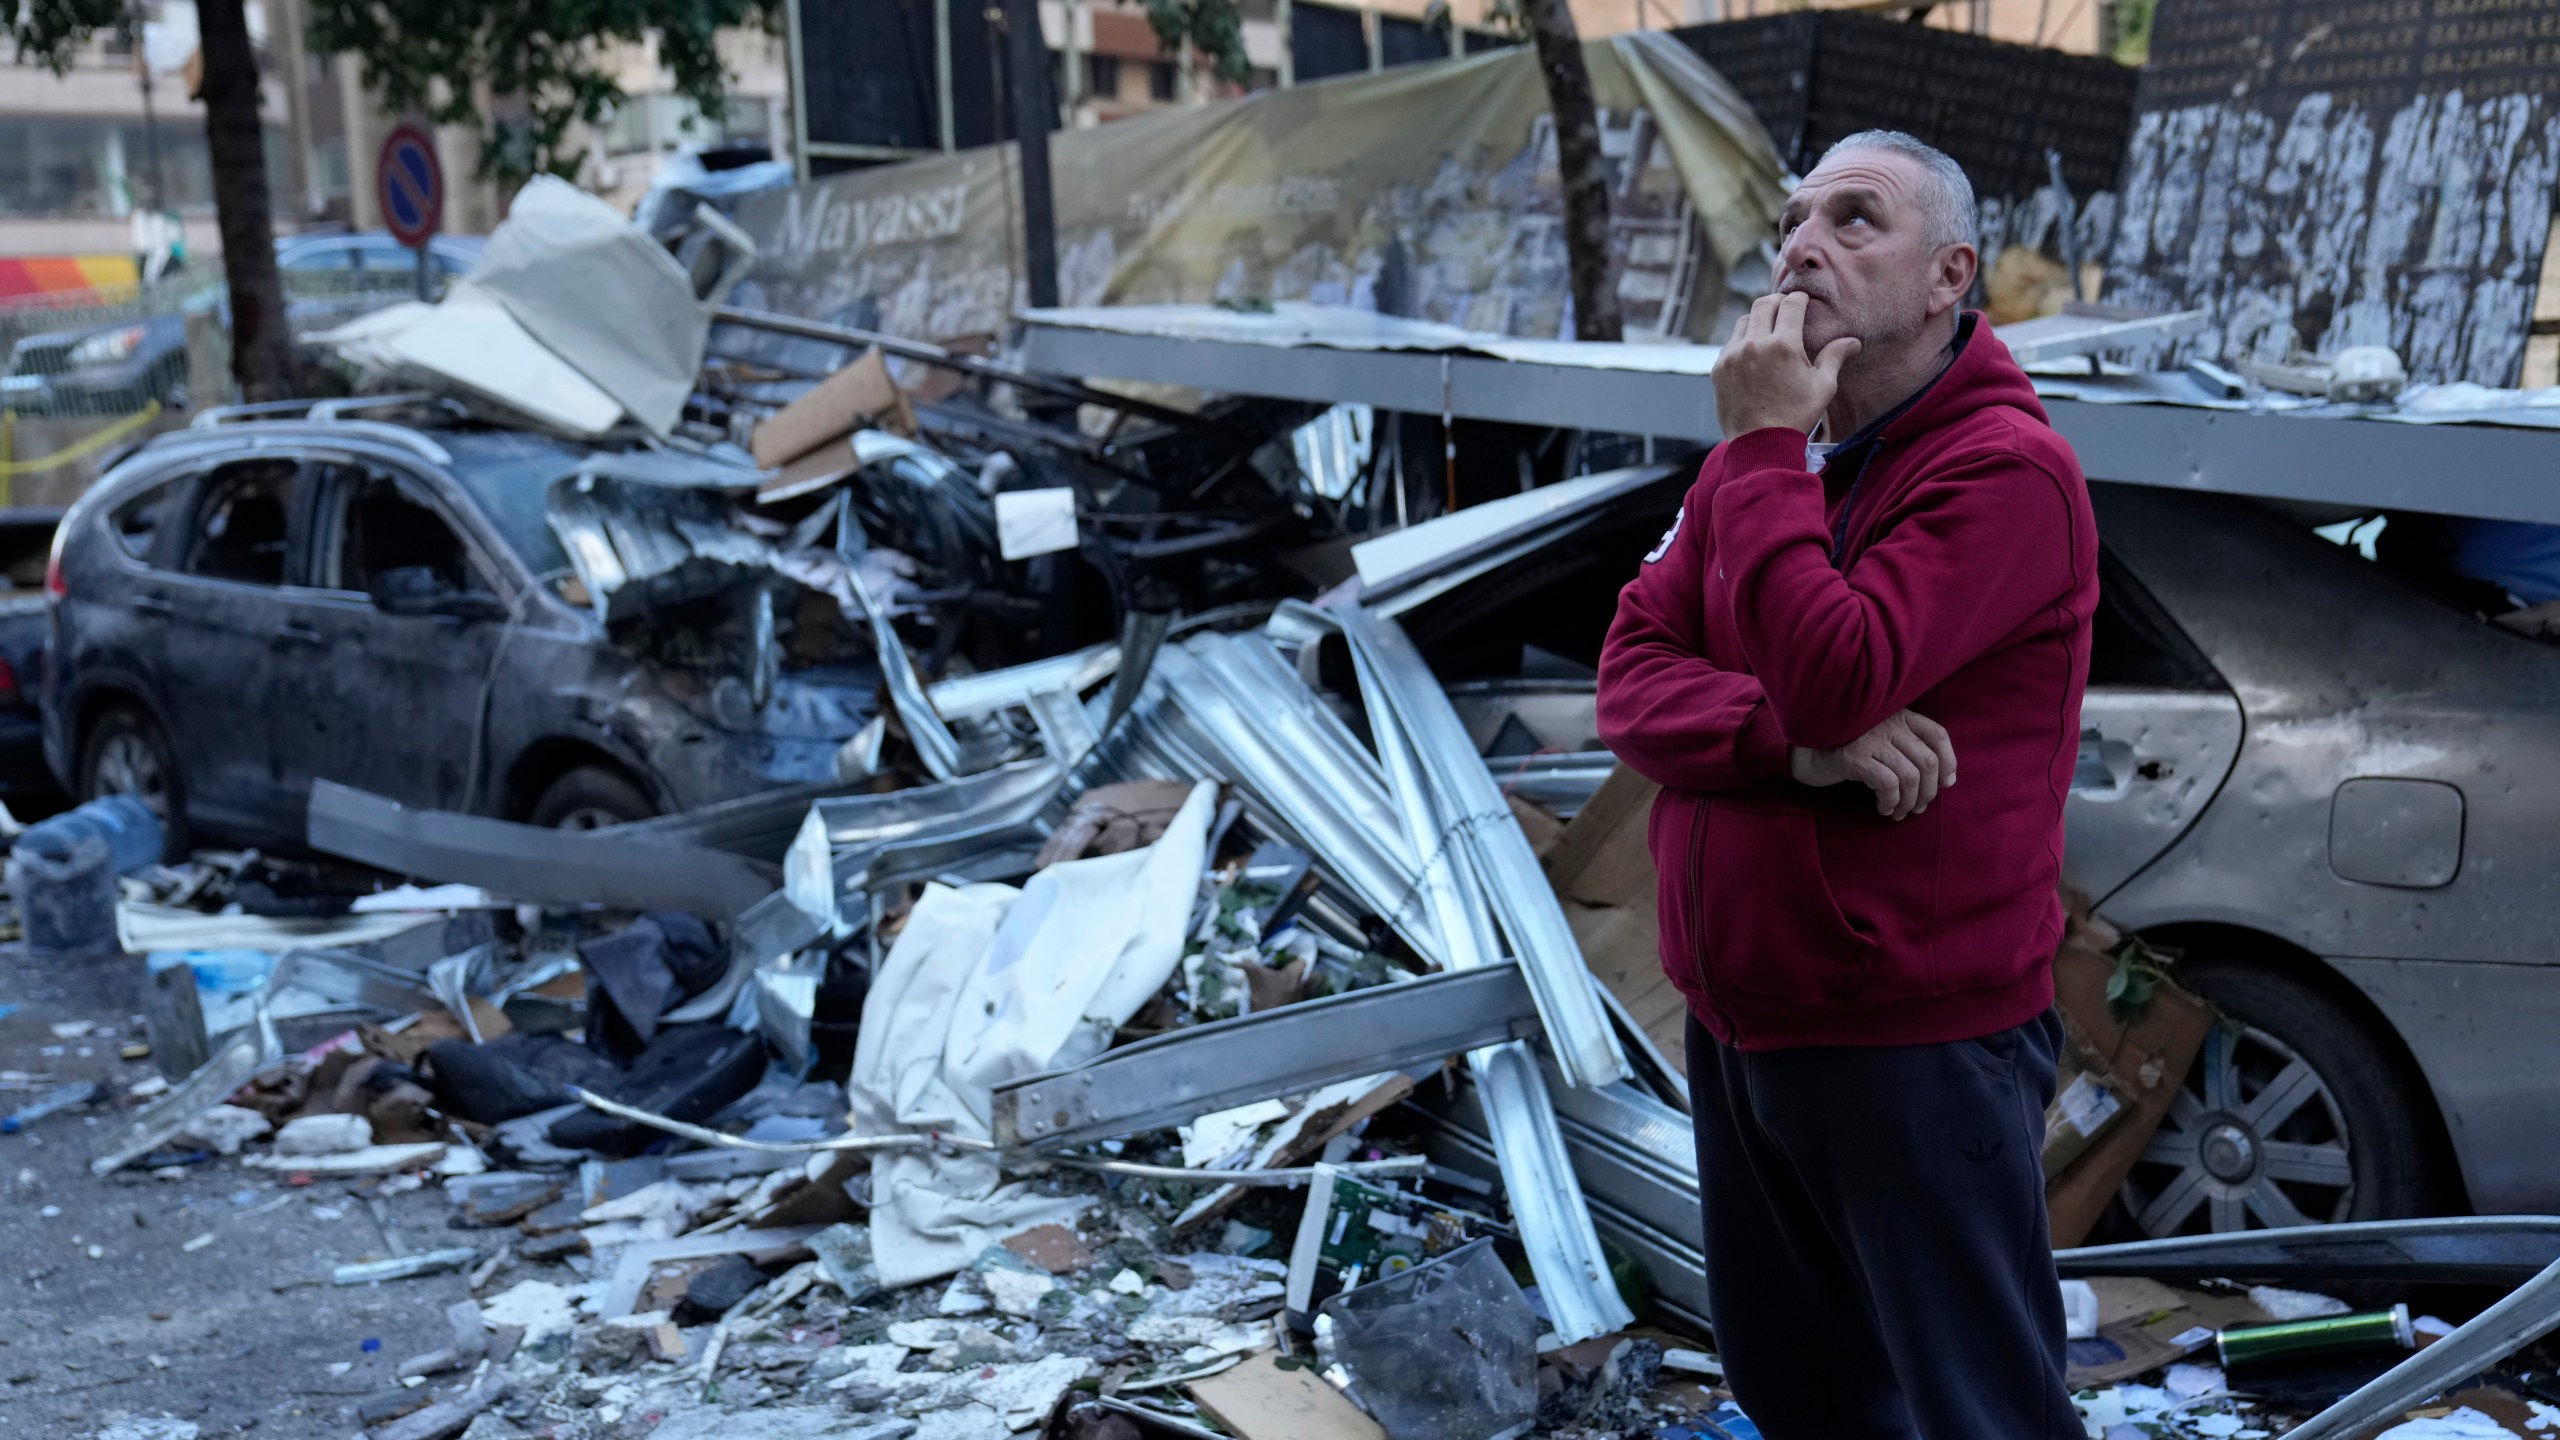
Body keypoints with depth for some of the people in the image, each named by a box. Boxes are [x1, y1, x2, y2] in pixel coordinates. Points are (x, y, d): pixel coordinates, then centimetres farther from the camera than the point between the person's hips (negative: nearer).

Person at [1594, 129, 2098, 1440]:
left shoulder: (2004, 468, -15)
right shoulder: (1759, 454, 9)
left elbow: (1832, 678, -27)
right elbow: (1632, 677, -1)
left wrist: (1766, 448, -20)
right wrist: (1797, 744, -20)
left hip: (1914, 1043, -7)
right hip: (1734, 1023, 7)